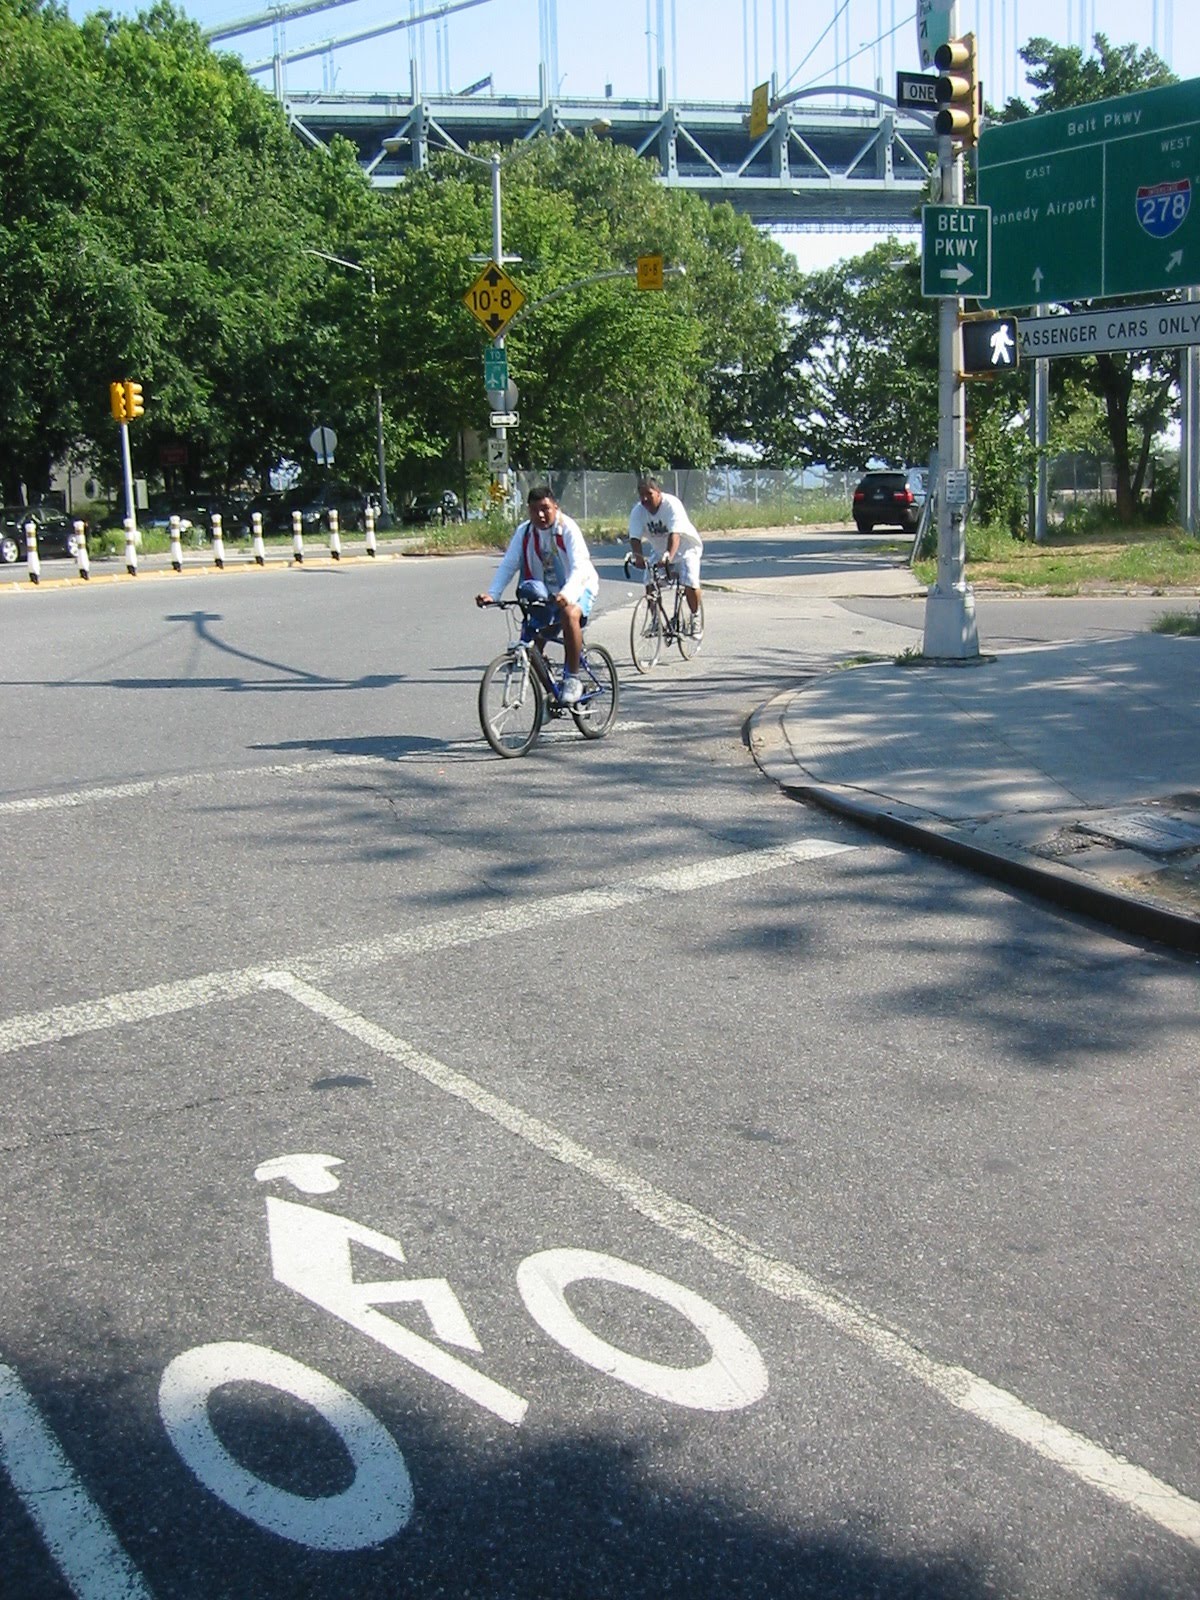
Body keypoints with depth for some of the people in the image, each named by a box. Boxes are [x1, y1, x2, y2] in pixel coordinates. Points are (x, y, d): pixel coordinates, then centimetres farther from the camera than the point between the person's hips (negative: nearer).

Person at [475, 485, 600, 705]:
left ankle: (572, 679, -25)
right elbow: (508, 565, -11)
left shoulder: (568, 529, -19)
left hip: (577, 588, -5)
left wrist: (566, 594, -50)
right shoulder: (524, 532, -6)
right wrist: (492, 594, -29)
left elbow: (580, 567, -30)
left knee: (570, 614, -37)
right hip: (545, 592, 5)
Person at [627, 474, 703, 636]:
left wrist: (669, 555, -59)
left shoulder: (672, 505, -30)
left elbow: (675, 534, -42)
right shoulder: (637, 511, -17)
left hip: (685, 547, -5)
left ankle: (696, 617, 3)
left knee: (690, 584, -21)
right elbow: (635, 537, -27)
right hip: (658, 549, 5)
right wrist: (638, 556, -47)